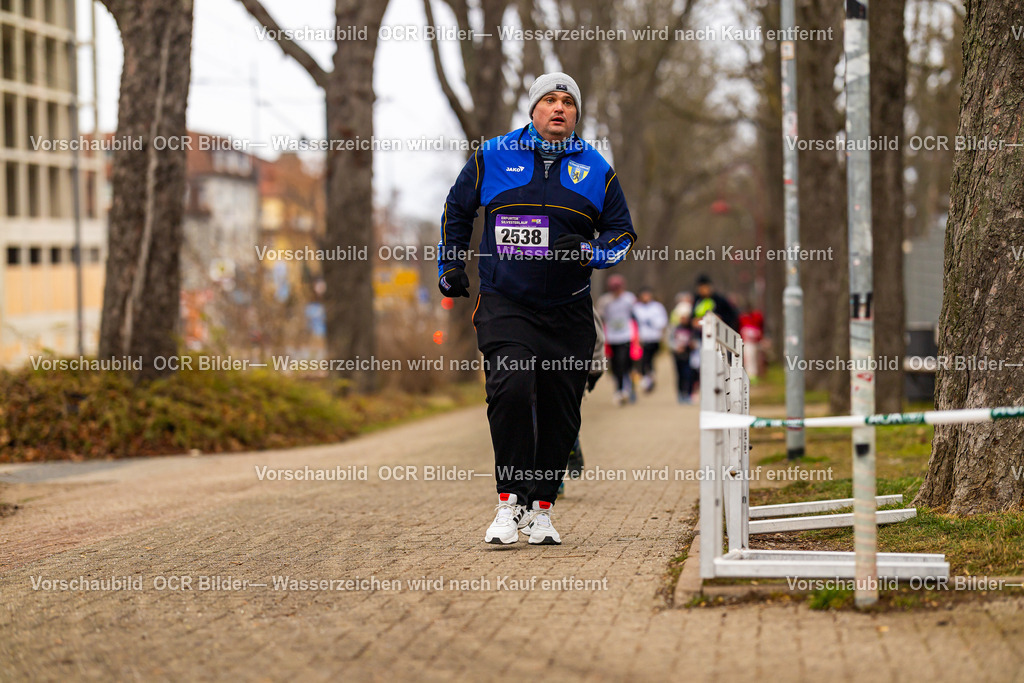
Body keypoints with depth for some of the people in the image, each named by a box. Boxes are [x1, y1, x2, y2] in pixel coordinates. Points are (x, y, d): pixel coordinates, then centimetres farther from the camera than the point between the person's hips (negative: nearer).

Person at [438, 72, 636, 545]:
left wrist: (586, 253, -8)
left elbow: (622, 233, 11)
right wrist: (450, 267, 16)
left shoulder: (596, 169, 6)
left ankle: (541, 507, 19)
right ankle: (511, 501, -13)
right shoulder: (492, 157, 4)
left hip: (569, 312, 2)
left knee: (560, 412, 3)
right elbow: (457, 209, 19)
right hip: (504, 305, -2)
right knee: (511, 389, -23)